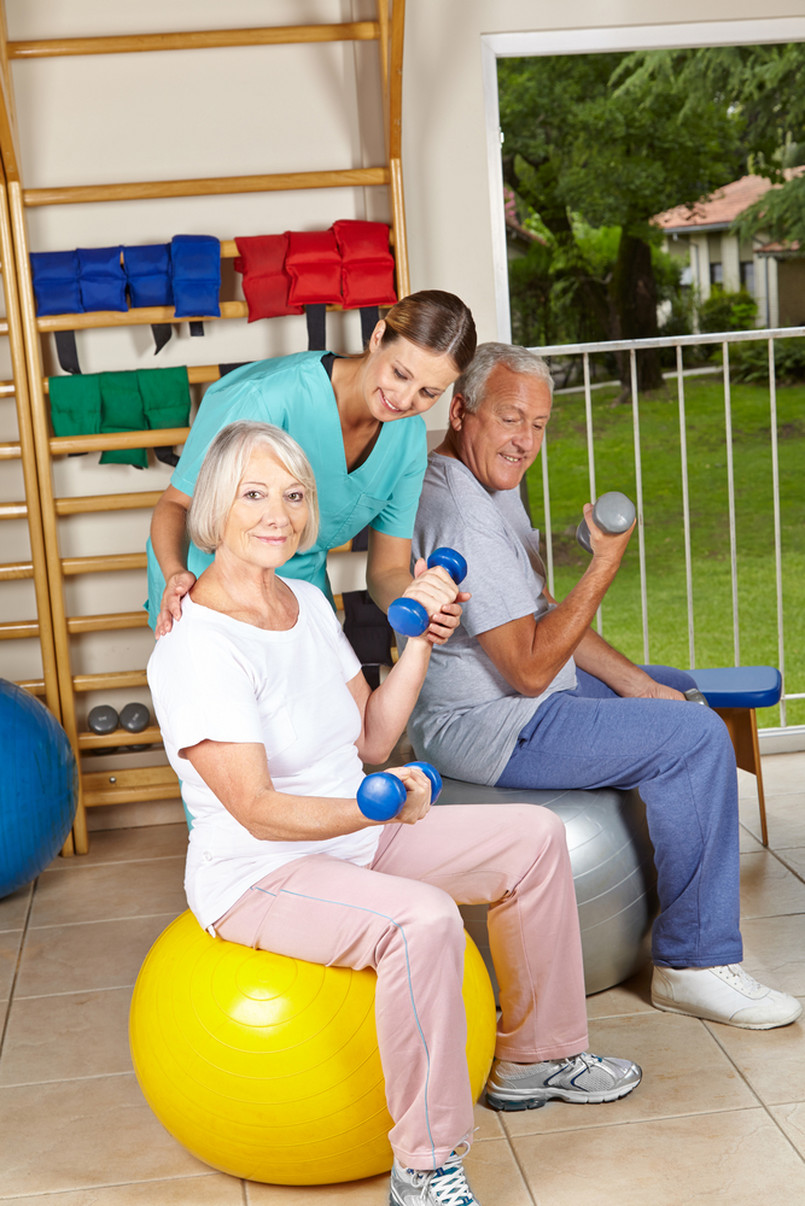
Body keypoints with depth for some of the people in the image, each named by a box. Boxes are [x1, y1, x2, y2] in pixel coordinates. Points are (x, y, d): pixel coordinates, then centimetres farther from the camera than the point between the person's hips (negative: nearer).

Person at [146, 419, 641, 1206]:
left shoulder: (306, 602, 4)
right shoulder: (197, 647, -23)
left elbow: (371, 739, 7)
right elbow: (257, 811, -27)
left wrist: (420, 640, -2)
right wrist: (374, 808, -39)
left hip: (352, 839, 9)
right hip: (257, 875, -9)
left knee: (533, 838, 6)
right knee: (422, 920, -35)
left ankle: (535, 1058, 19)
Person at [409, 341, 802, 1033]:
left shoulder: (493, 482, 9)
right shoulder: (463, 514, -25)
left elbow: (543, 615, 14)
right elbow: (531, 668, -25)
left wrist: (634, 682, 6)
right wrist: (606, 565, -22)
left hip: (512, 691, 11)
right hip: (481, 728, -11)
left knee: (679, 691, 23)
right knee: (697, 738, -16)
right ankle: (695, 964, -8)